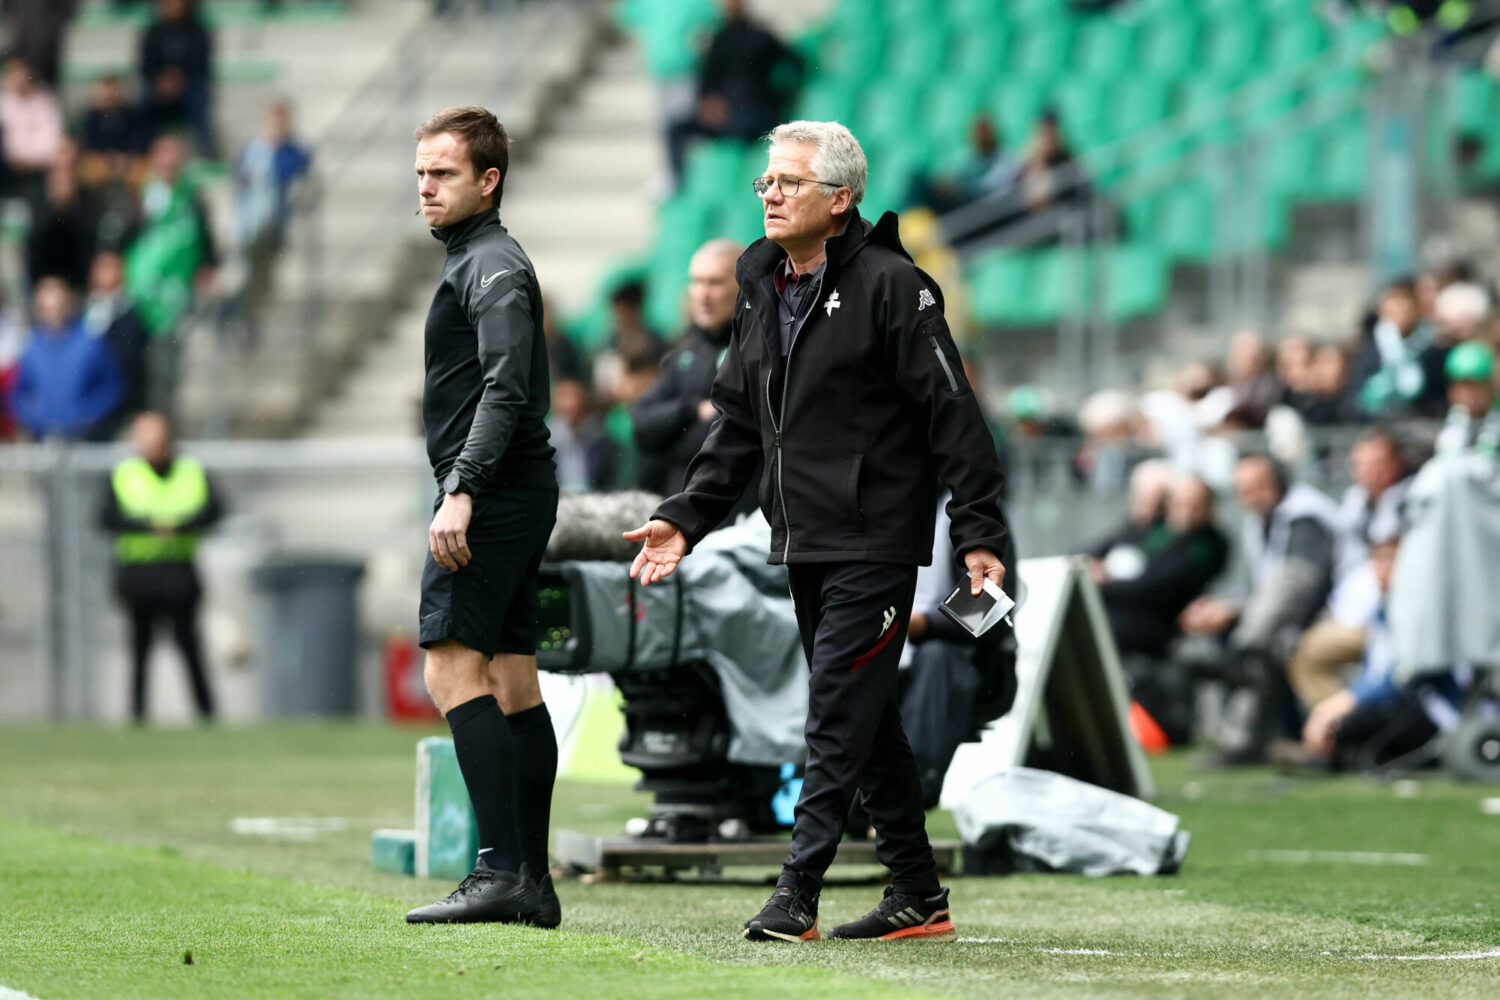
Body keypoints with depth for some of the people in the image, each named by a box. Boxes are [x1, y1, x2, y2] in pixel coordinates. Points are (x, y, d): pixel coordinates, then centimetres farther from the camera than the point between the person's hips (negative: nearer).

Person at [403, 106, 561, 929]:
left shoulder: (493, 268, -10)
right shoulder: (479, 264, 22)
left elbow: (506, 389, -21)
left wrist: (461, 492, -28)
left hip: (494, 492, -11)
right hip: (518, 495, 11)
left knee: (453, 668, -15)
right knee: (512, 683, 8)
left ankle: (501, 869, -22)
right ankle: (531, 884, 7)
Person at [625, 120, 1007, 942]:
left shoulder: (889, 286, -11)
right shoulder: (761, 286, 12)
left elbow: (952, 412, -12)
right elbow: (738, 423, 18)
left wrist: (978, 533, -15)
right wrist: (686, 518, 10)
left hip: (876, 543, -8)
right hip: (804, 544, 8)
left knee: (838, 715, -11)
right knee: (865, 721, 11)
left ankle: (798, 892, -11)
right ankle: (918, 896, 18)